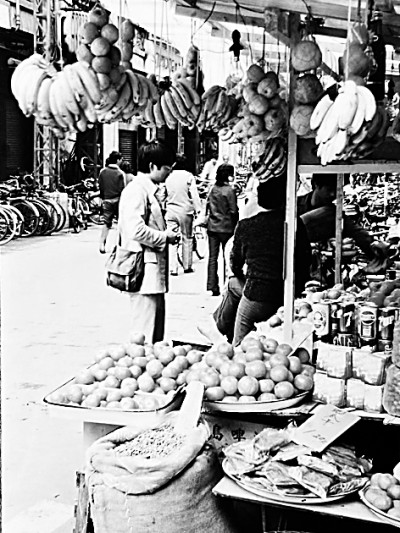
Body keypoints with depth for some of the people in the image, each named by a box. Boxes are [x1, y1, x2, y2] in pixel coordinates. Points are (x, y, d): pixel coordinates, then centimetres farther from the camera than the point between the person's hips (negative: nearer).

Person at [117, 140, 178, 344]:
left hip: (155, 270, 10)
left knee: (157, 326, 16)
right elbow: (136, 230, -24)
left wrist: (166, 232, 10)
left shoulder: (150, 189, 18)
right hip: (144, 268, -10)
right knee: (145, 332, -6)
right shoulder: (136, 189, -14)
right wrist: (165, 237, -12)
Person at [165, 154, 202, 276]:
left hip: (171, 210, 2)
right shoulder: (188, 176, -7)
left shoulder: (168, 177, 1)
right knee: (187, 238, 11)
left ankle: (172, 268, -4)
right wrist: (198, 209, -6)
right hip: (185, 211, -2)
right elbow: (194, 194, -10)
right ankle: (187, 266, 17)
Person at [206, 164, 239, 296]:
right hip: (226, 228, -4)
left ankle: (212, 287, 7)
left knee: (212, 257, 7)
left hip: (212, 227, 5)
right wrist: (236, 225, 2)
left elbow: (207, 206, 7)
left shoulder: (213, 189, 3)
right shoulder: (229, 190, -12)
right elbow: (233, 211, -11)